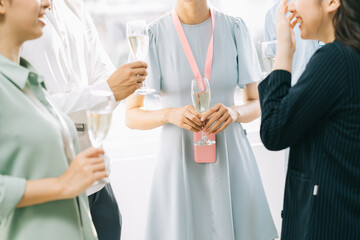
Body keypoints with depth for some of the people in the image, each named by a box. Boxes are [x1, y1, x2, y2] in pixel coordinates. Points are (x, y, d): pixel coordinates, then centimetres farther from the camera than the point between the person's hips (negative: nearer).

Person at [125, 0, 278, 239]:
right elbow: (132, 115, -2)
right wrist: (169, 114, -21)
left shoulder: (235, 28, 1)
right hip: (180, 162, -1)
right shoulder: (153, 35, -4)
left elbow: (257, 104, 6)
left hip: (231, 159, 2)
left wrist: (234, 112, -16)